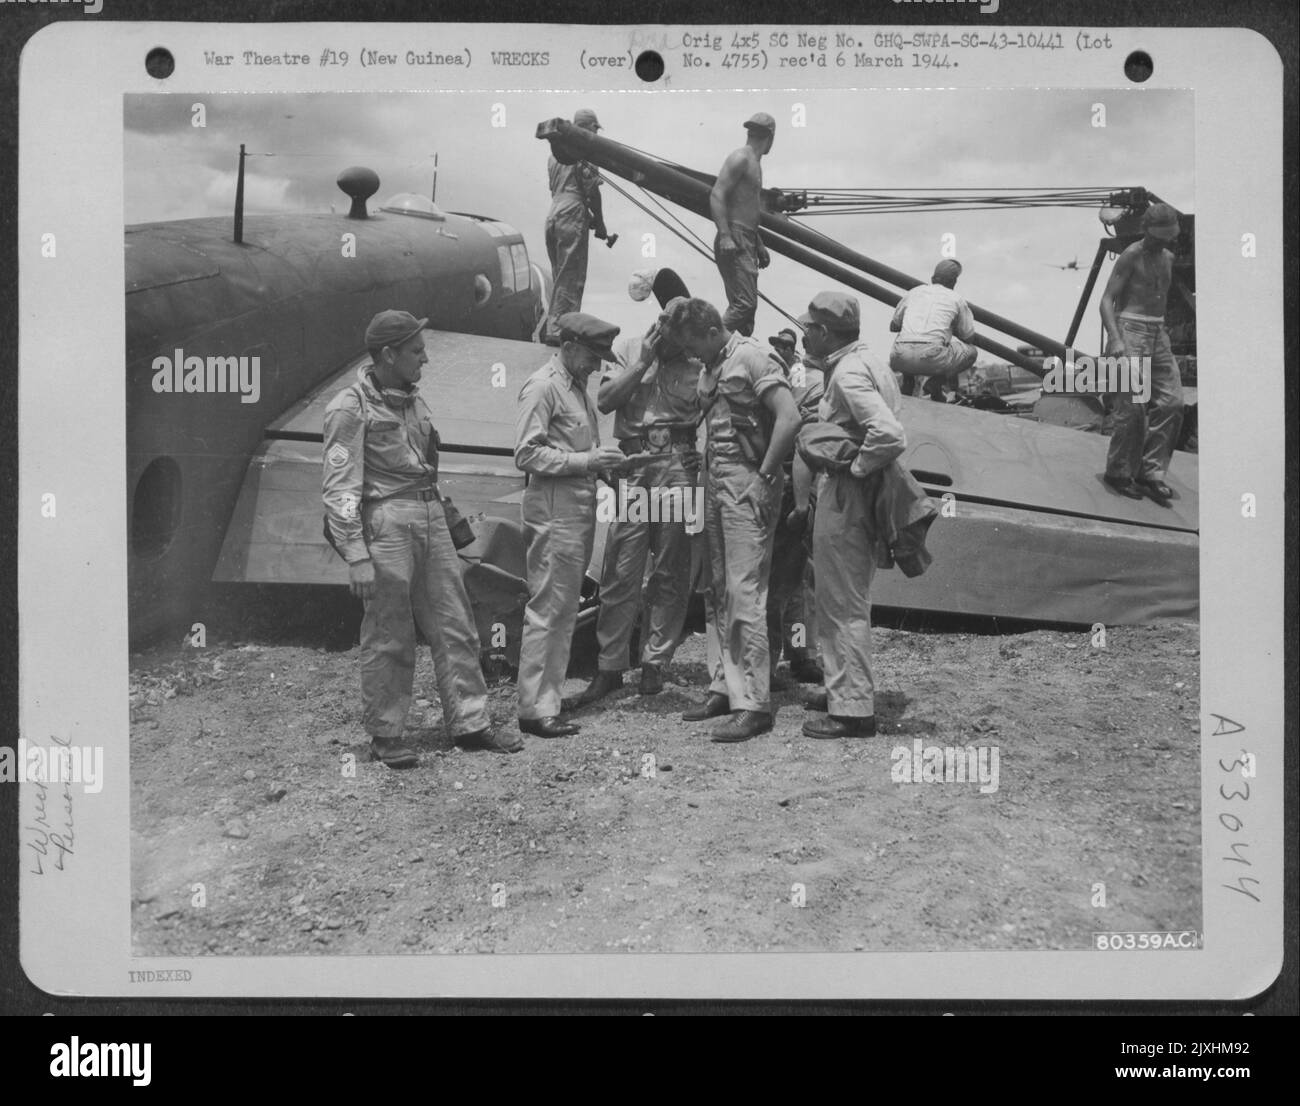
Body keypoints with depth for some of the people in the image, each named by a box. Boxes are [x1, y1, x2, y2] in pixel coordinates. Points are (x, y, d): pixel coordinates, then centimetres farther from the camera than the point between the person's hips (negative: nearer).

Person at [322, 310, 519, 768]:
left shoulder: (414, 401, 15)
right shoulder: (351, 408, -8)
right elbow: (339, 487, -12)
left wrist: (444, 516, 16)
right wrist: (356, 555, -17)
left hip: (431, 518, 7)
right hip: (387, 521, -7)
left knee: (455, 627, 8)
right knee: (389, 638, 1)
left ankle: (470, 724, 17)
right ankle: (385, 735, 13)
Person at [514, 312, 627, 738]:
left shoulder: (577, 387, 17)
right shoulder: (542, 386, -10)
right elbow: (527, 454, -16)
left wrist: (604, 461, 8)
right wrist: (585, 461, -19)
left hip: (580, 511, 9)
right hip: (553, 514, -9)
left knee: (565, 611, 13)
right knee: (547, 610, -7)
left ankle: (550, 695, 21)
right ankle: (536, 709, -2)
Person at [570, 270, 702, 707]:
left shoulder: (699, 361, 3)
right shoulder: (629, 348, 10)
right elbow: (605, 400, -2)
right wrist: (643, 362, -5)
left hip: (679, 469, -1)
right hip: (631, 468, 1)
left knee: (670, 574, 4)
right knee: (620, 574, 0)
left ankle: (654, 663, 16)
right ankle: (609, 667, 8)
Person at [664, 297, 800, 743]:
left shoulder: (753, 358, -10)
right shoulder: (711, 368, 16)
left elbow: (789, 418, -19)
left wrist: (765, 476, -17)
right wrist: (708, 474, 4)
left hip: (747, 484, -9)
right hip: (716, 481, 9)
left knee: (744, 593, -10)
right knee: (718, 593, 12)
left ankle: (753, 705, -6)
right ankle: (725, 688, 20)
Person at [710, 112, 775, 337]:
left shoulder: (754, 163, 22)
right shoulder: (740, 158, -8)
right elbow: (716, 196, -19)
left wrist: (759, 245, 29)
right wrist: (725, 236, -27)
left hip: (746, 242, 10)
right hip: (733, 242, -10)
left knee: (747, 304, 9)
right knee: (744, 304, -17)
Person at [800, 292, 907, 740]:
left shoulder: (847, 374, -19)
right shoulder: (867, 360, 12)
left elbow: (891, 436, -32)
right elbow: (885, 426, 21)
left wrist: (855, 468, -19)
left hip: (843, 499, -10)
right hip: (859, 501, 10)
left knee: (843, 606, -3)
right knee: (850, 601, 19)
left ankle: (852, 711, 2)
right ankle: (851, 692, 30)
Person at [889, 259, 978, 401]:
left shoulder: (913, 292, 22)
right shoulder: (957, 299, 14)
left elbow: (893, 326, 31)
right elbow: (968, 336, 21)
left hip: (901, 358, 4)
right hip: (932, 359, -4)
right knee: (971, 352, 23)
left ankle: (907, 382, 16)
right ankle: (936, 381, 2)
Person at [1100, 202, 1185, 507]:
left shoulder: (1168, 259, 15)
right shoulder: (1131, 256, -7)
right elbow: (1107, 299, -13)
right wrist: (1115, 339, -24)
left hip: (1158, 333, 7)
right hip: (1131, 331, -7)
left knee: (1171, 402, -3)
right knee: (1133, 407, -10)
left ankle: (1151, 473, 1)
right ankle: (1119, 472, 3)